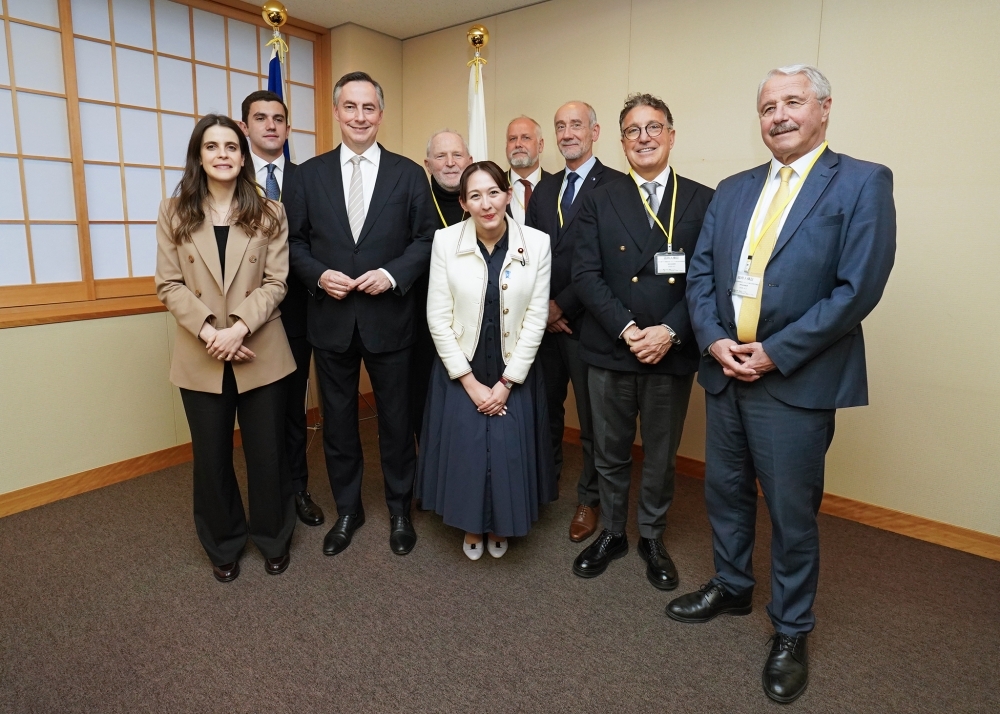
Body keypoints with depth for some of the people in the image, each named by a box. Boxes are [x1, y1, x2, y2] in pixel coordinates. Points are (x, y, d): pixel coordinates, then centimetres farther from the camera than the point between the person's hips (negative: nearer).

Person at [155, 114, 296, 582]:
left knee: (267, 452, 8)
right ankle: (223, 545, 33)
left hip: (260, 353, -1)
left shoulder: (269, 213, 1)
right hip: (200, 357, 1)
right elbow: (169, 286, -1)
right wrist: (208, 332, -15)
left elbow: (275, 283, -5)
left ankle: (272, 539, 29)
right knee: (211, 457, 12)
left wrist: (239, 328, -18)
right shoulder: (174, 213, 4)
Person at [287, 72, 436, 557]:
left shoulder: (408, 173, 2)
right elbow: (295, 241, 7)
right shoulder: (310, 173, 6)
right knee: (338, 419, 12)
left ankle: (399, 511, 30)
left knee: (396, 418, 10)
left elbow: (427, 239, 0)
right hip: (330, 317, 2)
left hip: (388, 317, -1)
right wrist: (319, 275, -10)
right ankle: (347, 509, 33)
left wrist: (392, 274, -15)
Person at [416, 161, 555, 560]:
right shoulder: (446, 241, -8)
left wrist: (507, 382, -9)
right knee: (464, 454, 2)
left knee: (510, 455, 2)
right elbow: (438, 317, -8)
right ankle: (471, 528, 31)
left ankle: (500, 528, 32)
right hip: (459, 374, 0)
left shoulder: (536, 243, -8)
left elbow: (536, 317, -7)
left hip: (515, 374, 0)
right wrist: (470, 382, -10)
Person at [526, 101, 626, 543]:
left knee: (592, 418, 8)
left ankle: (589, 499, 26)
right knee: (545, 409, 16)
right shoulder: (544, 189, 14)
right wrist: (542, 307, -3)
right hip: (544, 319, 6)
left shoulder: (616, 186, -7)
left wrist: (563, 307, -12)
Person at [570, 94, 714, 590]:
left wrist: (669, 332, -17)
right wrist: (626, 328, -15)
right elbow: (585, 275, -5)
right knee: (610, 452, 14)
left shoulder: (704, 201, 2)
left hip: (672, 352, 0)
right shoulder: (599, 201, 4)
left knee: (661, 455, 14)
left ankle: (652, 538, 36)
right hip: (608, 351, 1)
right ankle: (612, 533, 35)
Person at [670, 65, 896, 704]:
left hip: (797, 381, -5)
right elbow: (700, 271, 6)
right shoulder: (733, 190, 12)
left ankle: (792, 631, 31)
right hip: (725, 372, 5)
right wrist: (714, 340, -9)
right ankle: (732, 587, 42)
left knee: (792, 512, 8)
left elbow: (858, 288, -14)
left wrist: (775, 352, -16)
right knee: (725, 492, 18)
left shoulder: (862, 183, -5)